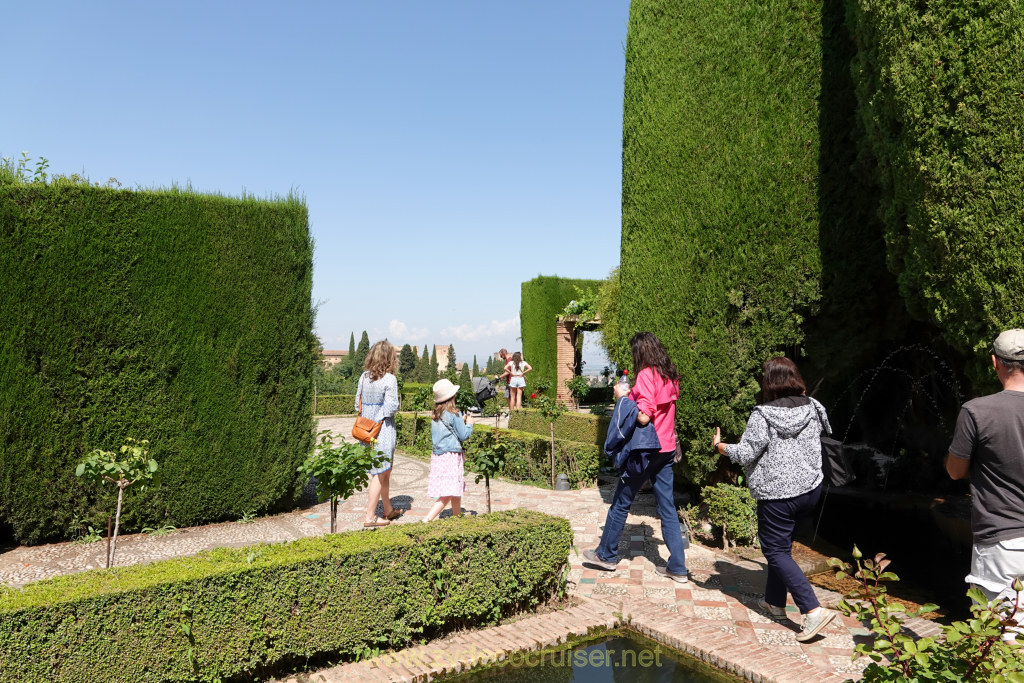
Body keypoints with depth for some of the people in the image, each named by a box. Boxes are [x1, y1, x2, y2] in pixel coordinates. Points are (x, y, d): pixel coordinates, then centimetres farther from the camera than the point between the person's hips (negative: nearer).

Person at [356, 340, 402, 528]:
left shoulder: (364, 377, 4)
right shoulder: (389, 379, -15)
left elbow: (358, 402, 9)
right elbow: (392, 406, -16)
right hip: (383, 430, -7)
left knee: (385, 472, 19)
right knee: (380, 473, 2)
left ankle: (388, 510, 31)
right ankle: (370, 516, 6)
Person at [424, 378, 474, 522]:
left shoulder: (435, 415, 8)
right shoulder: (454, 414, -13)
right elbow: (464, 435, -10)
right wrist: (469, 424, 9)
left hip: (438, 456, 8)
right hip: (451, 456, -8)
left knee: (456, 492, 20)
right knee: (448, 494, -8)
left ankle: (458, 516, 32)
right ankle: (427, 519, -16)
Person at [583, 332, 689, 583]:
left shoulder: (646, 375, -16)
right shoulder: (670, 376, 8)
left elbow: (643, 416, -23)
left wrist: (623, 398, -10)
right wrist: (633, 396, 9)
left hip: (646, 450, -7)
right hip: (666, 449, 8)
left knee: (621, 503, 9)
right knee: (667, 508, 11)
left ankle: (606, 554, 23)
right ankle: (677, 567, 13)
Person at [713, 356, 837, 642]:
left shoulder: (763, 415, -17)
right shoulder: (812, 408, 0)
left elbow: (745, 454, -17)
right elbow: (824, 431, 19)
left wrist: (720, 445, 1)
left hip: (778, 494, -7)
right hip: (811, 487, 7)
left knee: (776, 551, 3)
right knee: (781, 544, 22)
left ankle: (814, 610, -8)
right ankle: (775, 602, 31)